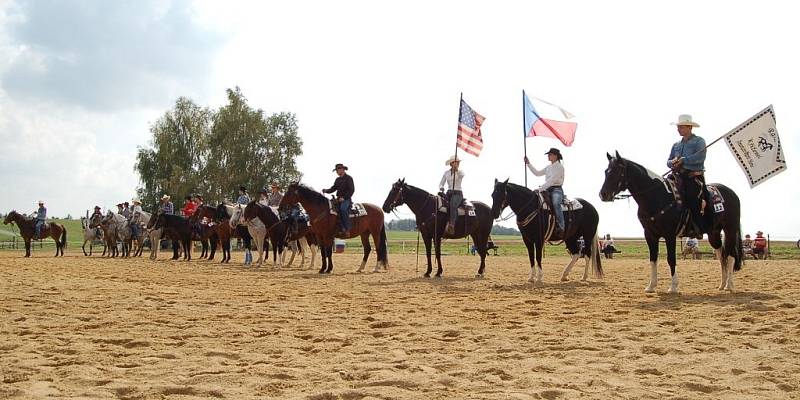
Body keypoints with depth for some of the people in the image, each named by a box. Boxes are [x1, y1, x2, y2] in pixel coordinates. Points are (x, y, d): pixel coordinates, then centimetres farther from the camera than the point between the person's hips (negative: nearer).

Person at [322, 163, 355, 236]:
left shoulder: (348, 178, -3)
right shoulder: (338, 179, 19)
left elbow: (351, 190, -10)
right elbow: (333, 188, 18)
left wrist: (344, 198, -19)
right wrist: (326, 190, -2)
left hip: (346, 199, -8)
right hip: (339, 198, 8)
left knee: (343, 209, -35)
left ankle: (347, 229, -34)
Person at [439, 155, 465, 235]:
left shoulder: (460, 172, 5)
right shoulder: (446, 173, 15)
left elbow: (462, 175, -20)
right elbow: (441, 183, 14)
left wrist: (456, 170, -40)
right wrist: (441, 188, -9)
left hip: (458, 193, -3)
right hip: (449, 193, 4)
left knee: (452, 205, -36)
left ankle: (452, 225, -48)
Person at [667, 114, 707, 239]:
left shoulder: (698, 141, 4)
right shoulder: (676, 145, 24)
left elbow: (700, 156, -13)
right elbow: (668, 161, 20)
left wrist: (682, 160, -15)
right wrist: (673, 162, -4)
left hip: (695, 176, -6)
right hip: (679, 177, 6)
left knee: (691, 196, -27)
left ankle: (698, 228, -19)